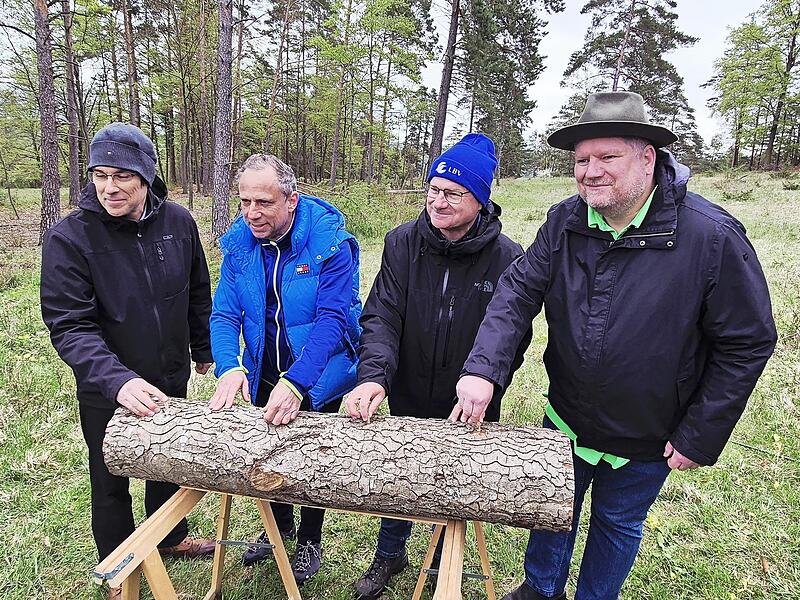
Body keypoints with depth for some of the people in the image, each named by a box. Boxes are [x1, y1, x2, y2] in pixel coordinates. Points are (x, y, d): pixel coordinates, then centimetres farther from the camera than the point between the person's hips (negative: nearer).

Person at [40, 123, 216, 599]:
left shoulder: (178, 221, -9)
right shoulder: (69, 238, -19)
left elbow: (198, 292, 4)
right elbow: (69, 326, -23)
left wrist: (203, 349, 13)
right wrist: (118, 381, -37)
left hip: (170, 378, 3)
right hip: (107, 391, -3)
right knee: (111, 481, 16)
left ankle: (170, 538, 50)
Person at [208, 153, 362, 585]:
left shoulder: (330, 243, -25)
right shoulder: (239, 244, -9)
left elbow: (332, 319, -32)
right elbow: (225, 314, -11)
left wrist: (295, 383, -44)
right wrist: (229, 368, -30)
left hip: (319, 376, -4)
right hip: (264, 375, 5)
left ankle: (309, 542, 42)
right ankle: (280, 527, 51)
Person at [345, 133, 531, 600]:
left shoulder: (508, 258, -16)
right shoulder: (403, 243, -10)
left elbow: (512, 342, -11)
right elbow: (382, 317, -16)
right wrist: (374, 377, -31)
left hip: (468, 411, -1)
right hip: (406, 403, 2)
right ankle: (390, 554, 51)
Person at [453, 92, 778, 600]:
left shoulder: (713, 236, -23)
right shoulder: (564, 222, -11)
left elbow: (749, 344, -16)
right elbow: (517, 292, -14)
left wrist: (699, 438, -14)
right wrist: (483, 368, -30)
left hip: (646, 442, -3)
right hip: (565, 421, 4)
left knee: (618, 523, 22)